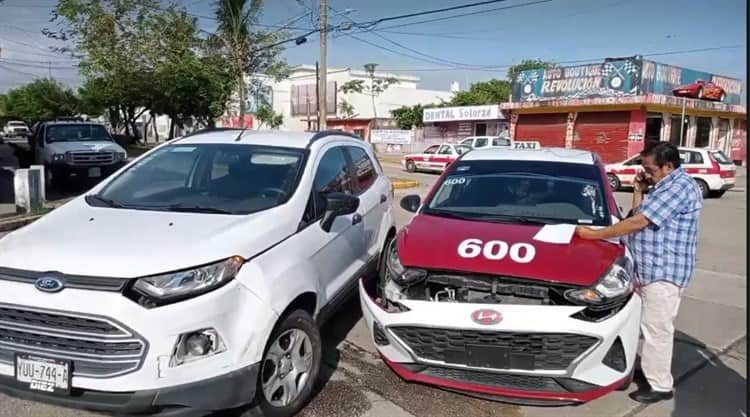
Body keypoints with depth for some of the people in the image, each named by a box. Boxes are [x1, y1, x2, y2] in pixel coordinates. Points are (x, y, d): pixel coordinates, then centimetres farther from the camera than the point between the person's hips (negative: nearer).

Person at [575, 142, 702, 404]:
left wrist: (595, 234, -19)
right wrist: (639, 192, 6)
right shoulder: (664, 187, 17)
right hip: (650, 271, 10)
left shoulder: (679, 187, -17)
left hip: (663, 273, -10)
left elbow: (638, 222, -22)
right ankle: (652, 371, 32)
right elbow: (639, 218, 17)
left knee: (657, 330, -3)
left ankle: (660, 386, 8)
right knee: (650, 328, 18)